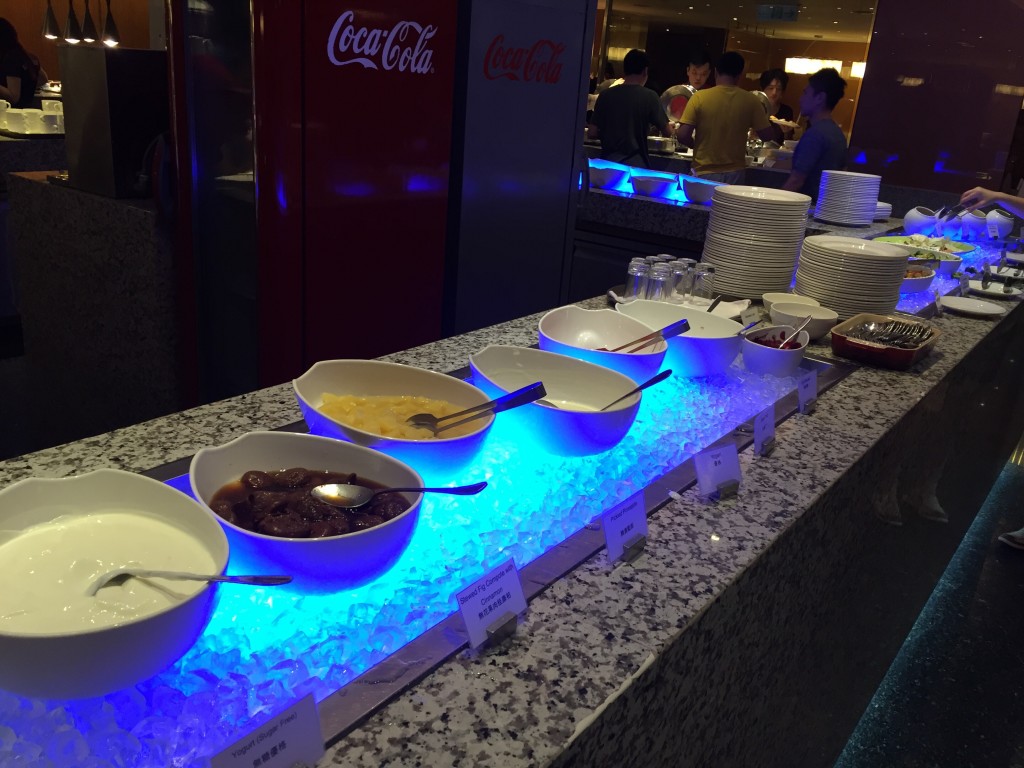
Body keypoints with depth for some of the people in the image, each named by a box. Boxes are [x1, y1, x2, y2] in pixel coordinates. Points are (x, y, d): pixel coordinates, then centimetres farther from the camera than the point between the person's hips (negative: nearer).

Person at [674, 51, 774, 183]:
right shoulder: (750, 100, -4)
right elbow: (766, 135, 2)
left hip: (704, 174, -2)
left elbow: (682, 135, -12)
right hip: (734, 174, 2)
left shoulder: (699, 97, -9)